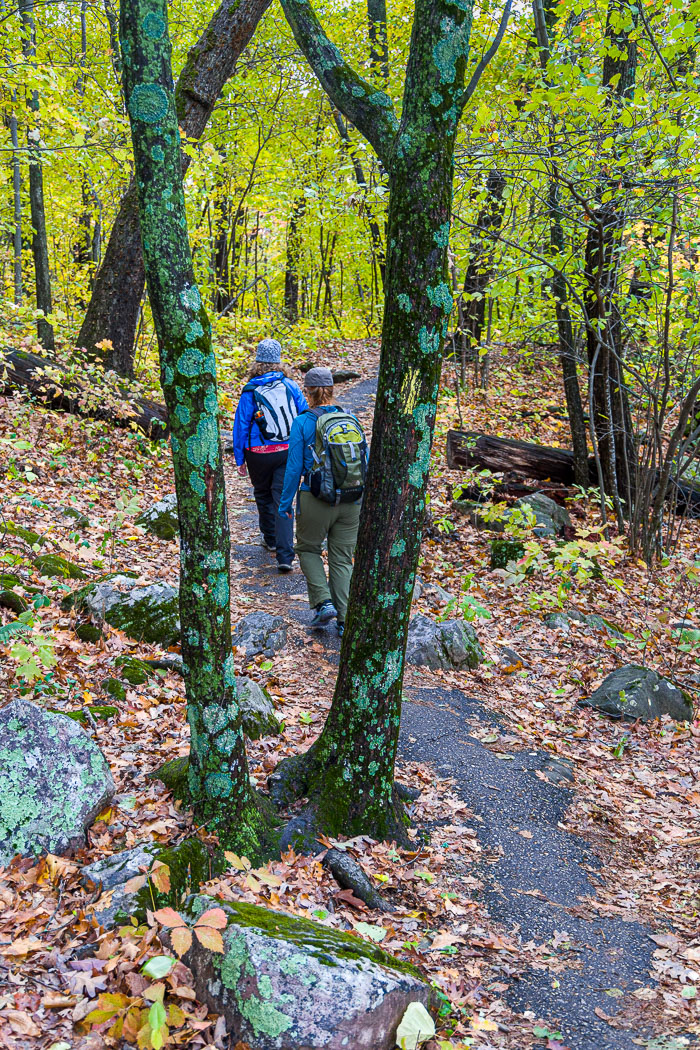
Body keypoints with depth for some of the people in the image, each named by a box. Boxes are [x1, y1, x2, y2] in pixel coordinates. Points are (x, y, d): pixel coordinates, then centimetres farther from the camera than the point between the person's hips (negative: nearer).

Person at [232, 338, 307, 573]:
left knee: (263, 495, 23)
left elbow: (241, 426, -5)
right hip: (288, 452, 1)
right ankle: (285, 555, -10)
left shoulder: (251, 391, -8)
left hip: (259, 454, -1)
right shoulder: (290, 386, -2)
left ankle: (271, 538, 41)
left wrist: (240, 459, 3)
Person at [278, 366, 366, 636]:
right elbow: (365, 462, 6)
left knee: (308, 549, 19)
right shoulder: (351, 420, 3)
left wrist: (285, 503, 2)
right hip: (351, 502, 4)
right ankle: (344, 619, 10)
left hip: (316, 500, -3)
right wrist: (363, 500, 17)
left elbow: (294, 467, -8)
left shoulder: (303, 423, -9)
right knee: (342, 558, 12)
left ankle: (323, 602, 4)